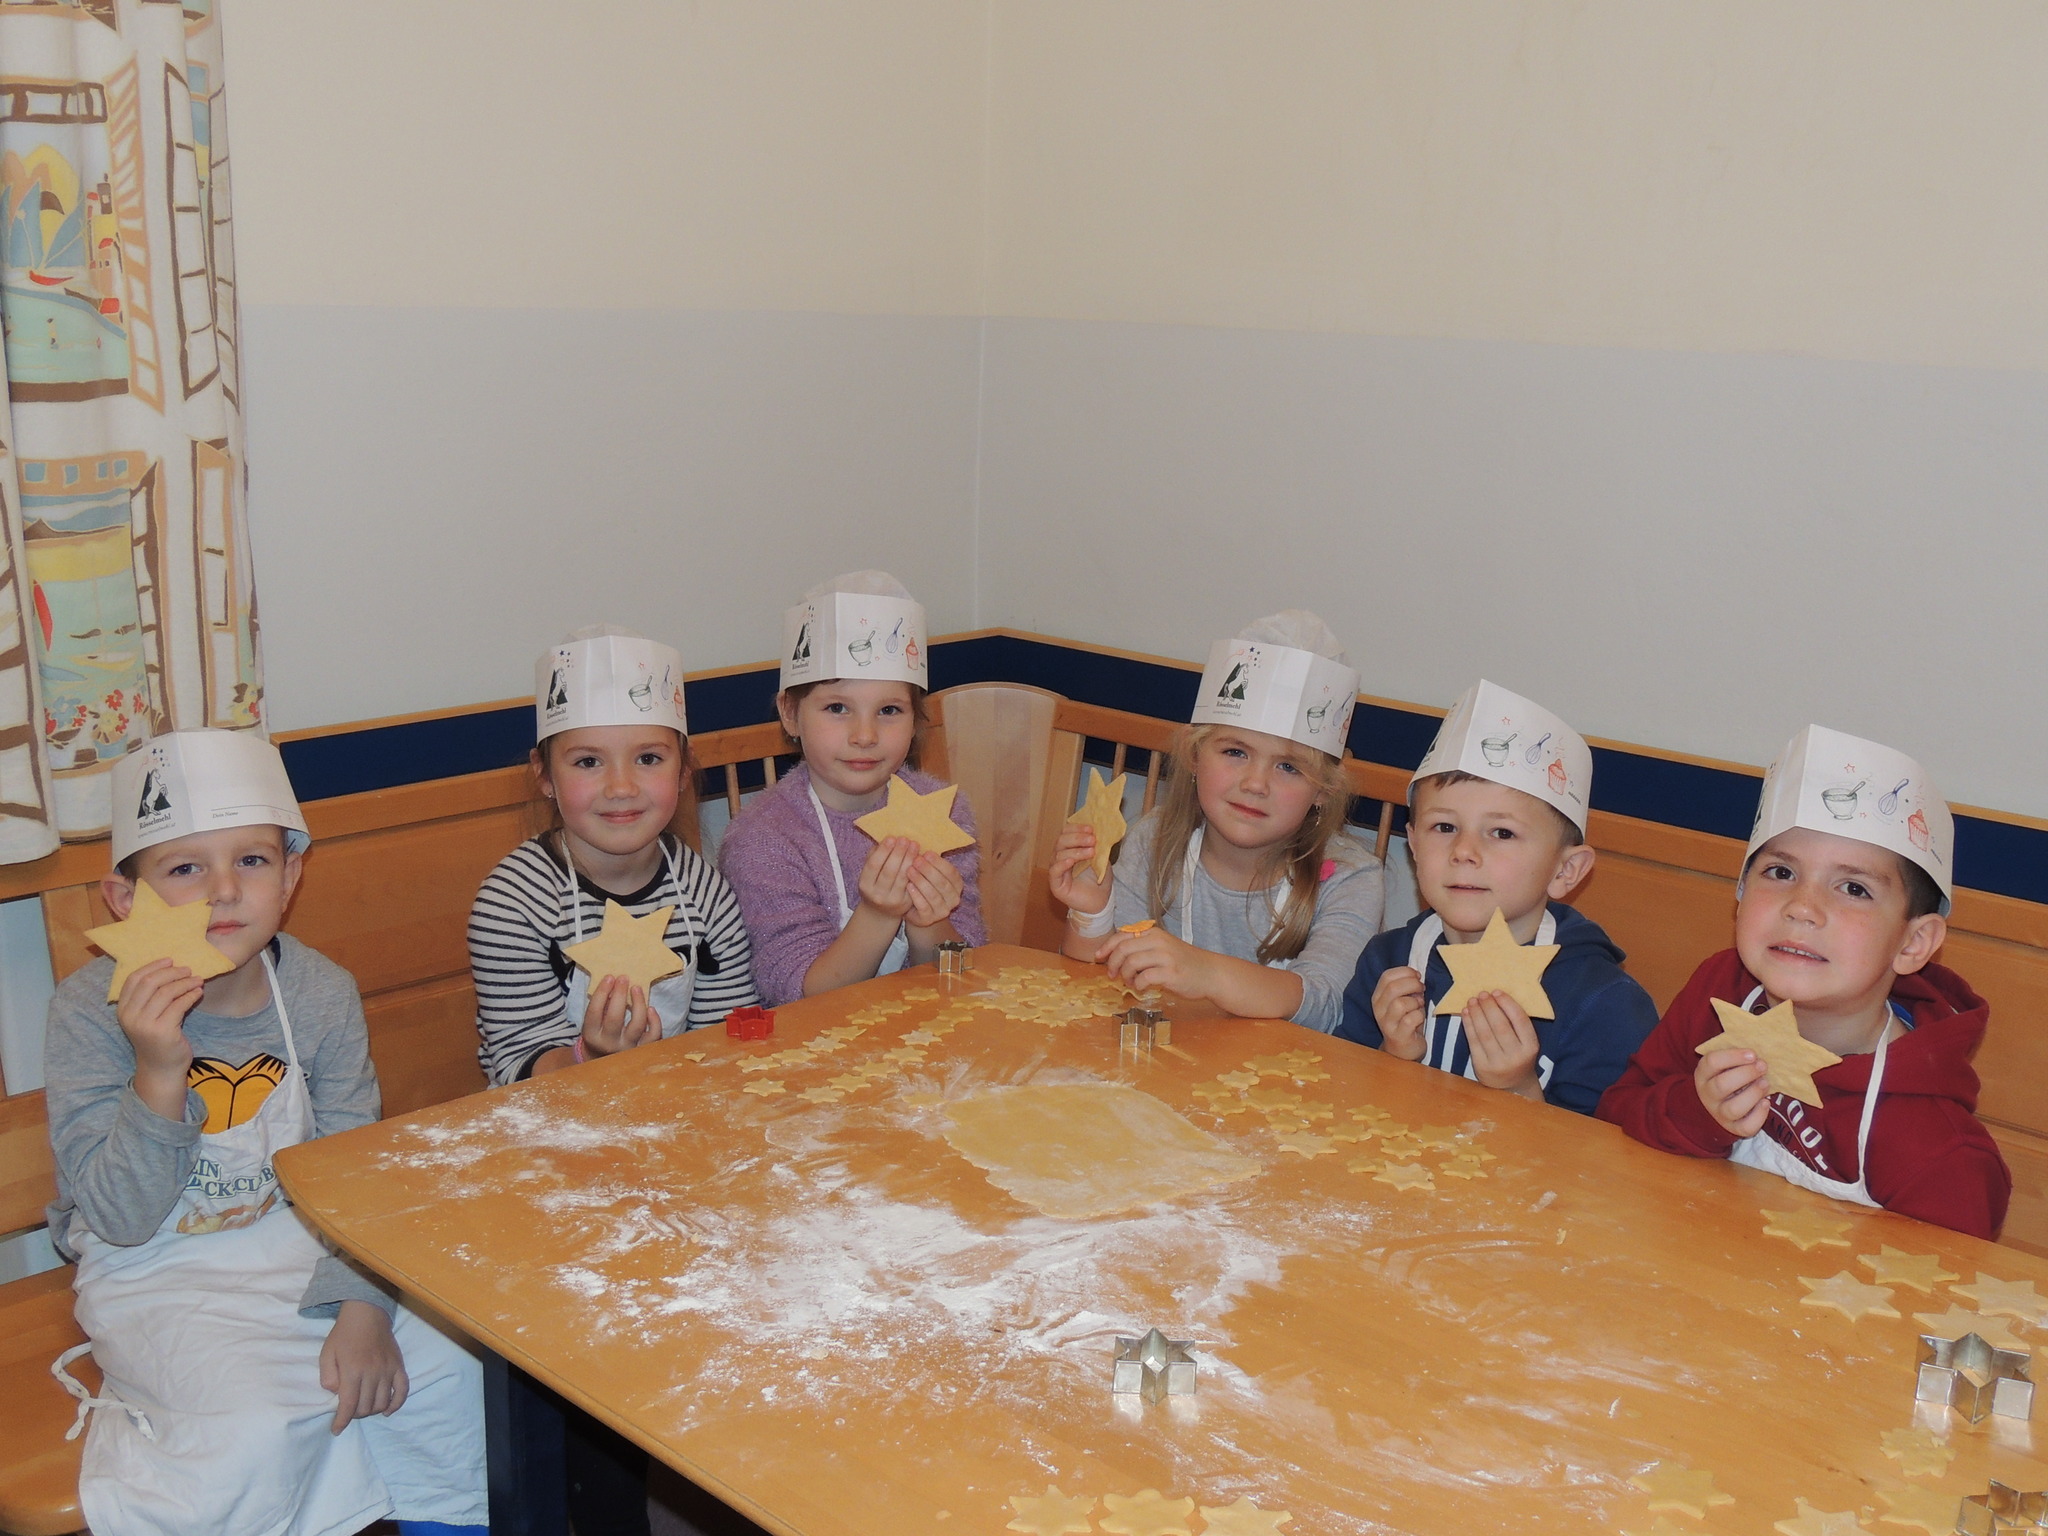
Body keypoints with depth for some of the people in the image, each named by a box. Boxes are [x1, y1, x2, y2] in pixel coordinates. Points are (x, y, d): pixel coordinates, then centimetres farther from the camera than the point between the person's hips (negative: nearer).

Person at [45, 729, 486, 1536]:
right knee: (259, 1430, -27)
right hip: (160, 1274, -3)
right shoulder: (91, 1012, -17)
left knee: (456, 1368, -13)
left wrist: (363, 1307, -18)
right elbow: (123, 1221, -19)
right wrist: (159, 1076, -33)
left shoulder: (322, 994, -9)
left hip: (306, 1246, 3)